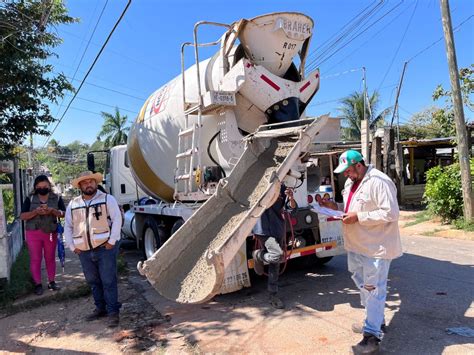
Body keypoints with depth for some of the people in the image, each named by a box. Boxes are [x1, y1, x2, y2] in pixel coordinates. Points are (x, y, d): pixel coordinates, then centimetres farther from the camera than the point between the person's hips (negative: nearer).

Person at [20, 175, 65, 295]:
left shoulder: (57, 198, 0)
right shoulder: (30, 199, -1)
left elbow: (64, 213, -6)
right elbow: (22, 216, -6)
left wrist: (52, 211, -24)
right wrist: (36, 212, -22)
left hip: (51, 233, 1)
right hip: (33, 233, 0)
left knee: (50, 258, 10)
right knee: (35, 259, 4)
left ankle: (51, 281, 22)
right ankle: (38, 284, 15)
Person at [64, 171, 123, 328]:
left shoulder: (107, 199, -3)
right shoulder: (73, 204, 9)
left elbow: (117, 219, -9)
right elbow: (68, 227, 17)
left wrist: (112, 241, -14)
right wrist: (73, 246, 8)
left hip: (105, 248, -5)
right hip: (84, 251, 5)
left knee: (108, 281, -2)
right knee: (93, 281, 15)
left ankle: (113, 312, 8)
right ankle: (100, 308, 30)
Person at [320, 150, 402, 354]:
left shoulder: (379, 182, -20)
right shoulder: (351, 182, 11)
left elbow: (391, 213, -25)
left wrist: (358, 217, -25)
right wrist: (335, 207, 4)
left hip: (376, 247, -10)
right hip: (356, 245, 10)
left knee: (374, 290, -1)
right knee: (363, 285, 20)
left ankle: (372, 335, 10)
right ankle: (376, 321, 39)